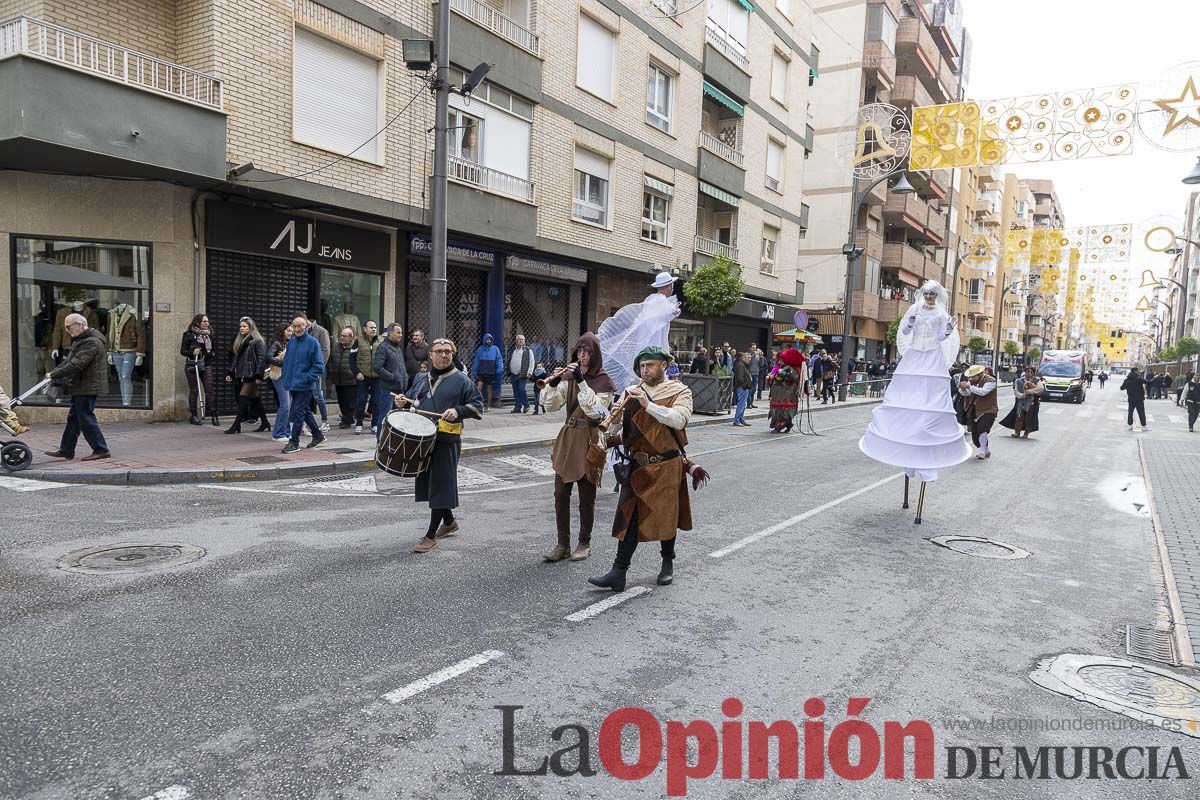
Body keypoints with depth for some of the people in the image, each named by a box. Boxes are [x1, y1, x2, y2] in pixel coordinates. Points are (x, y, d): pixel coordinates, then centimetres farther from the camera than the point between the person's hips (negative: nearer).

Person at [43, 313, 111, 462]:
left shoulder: (91, 343, -20)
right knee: (73, 418, 15)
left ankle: (101, 450, 0)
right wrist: (53, 372, 9)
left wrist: (54, 375, -19)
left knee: (86, 419, -6)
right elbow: (69, 360, 21)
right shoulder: (81, 339, 16)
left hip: (87, 387, -11)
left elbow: (76, 365, -26)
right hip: (81, 387, 11)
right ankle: (66, 450, 23)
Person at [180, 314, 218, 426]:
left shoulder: (209, 334, 12)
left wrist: (211, 353, 6)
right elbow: (183, 351, -3)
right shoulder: (189, 335, -2)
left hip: (206, 365, 3)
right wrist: (192, 352, -19)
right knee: (194, 390, 3)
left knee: (210, 389, -6)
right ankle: (194, 415, 11)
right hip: (192, 365, -3)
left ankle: (213, 414, -5)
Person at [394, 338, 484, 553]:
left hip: (447, 440, -6)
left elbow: (477, 406, -4)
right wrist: (403, 404, 2)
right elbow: (414, 405, 24)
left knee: (440, 485, -4)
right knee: (428, 483, 14)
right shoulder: (421, 378, 14)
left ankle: (431, 535, 3)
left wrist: (458, 411, -21)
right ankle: (449, 521, 34)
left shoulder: (461, 380, -2)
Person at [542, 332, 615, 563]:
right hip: (567, 438, 5)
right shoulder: (569, 376, 7)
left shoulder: (603, 381, -7)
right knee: (560, 494, 5)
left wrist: (581, 381, -25)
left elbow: (595, 411, -20)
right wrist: (553, 384, -17)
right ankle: (562, 544, 15)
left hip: (589, 442, -5)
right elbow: (551, 406, 1)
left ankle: (584, 543, 20)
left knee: (586, 497, 5)